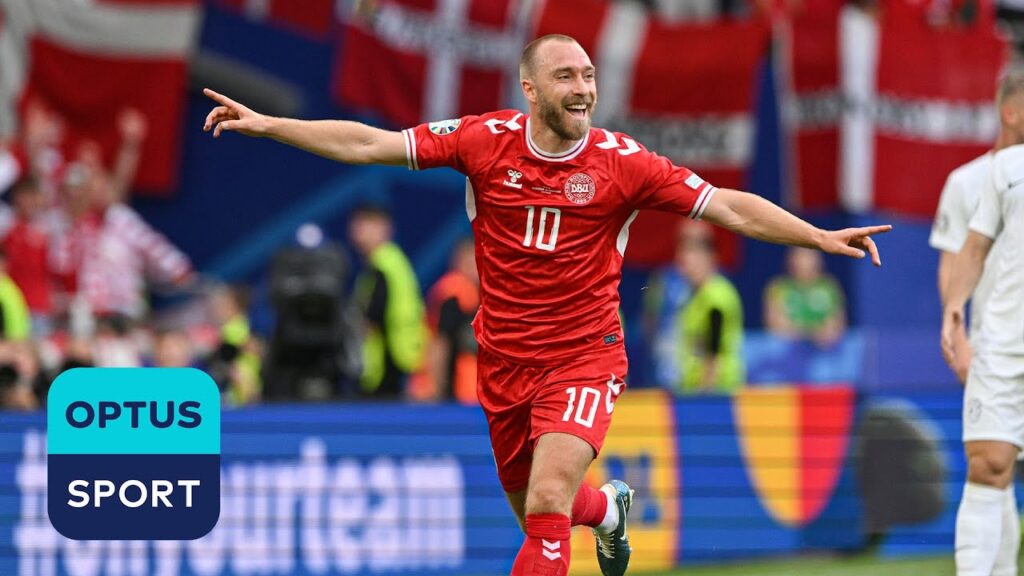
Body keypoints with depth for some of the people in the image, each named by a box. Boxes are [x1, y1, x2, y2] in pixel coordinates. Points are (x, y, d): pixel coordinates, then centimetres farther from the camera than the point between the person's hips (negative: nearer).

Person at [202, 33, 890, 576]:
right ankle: (608, 508, 52)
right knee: (536, 514, 17)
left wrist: (821, 236, -19)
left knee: (546, 509, -22)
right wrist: (265, 124, -12)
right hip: (504, 359, 3)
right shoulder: (485, 140, -6)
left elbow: (730, 207, -10)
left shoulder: (622, 162, -10)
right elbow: (367, 144, -6)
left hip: (584, 356, -3)